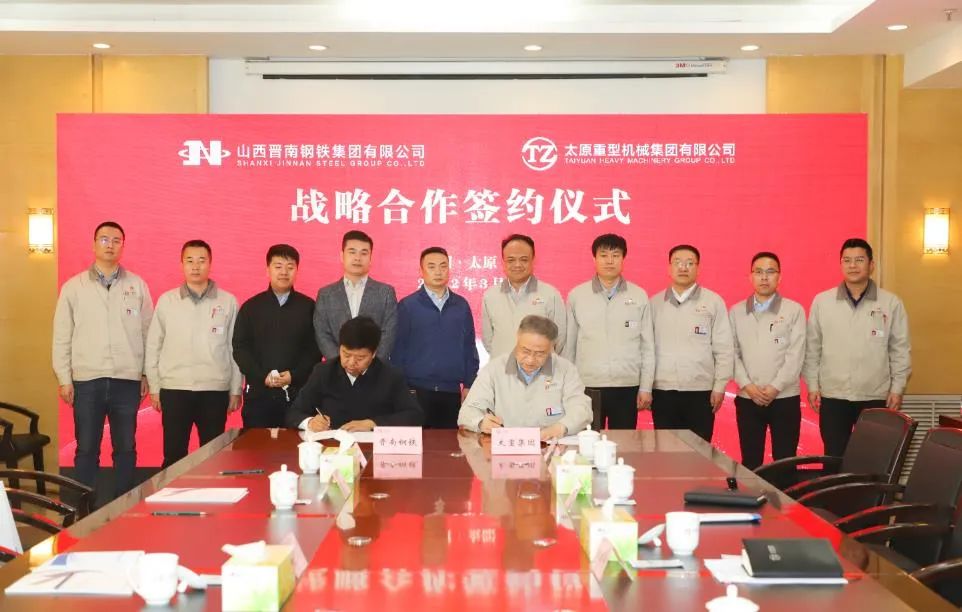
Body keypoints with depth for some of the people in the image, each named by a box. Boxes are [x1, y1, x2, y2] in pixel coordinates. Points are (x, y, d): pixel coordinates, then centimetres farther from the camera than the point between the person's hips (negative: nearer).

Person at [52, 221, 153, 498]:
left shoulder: (137, 285, 5)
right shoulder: (73, 287, 4)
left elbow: (148, 333, 7)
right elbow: (61, 337, 4)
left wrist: (147, 375, 4)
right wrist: (64, 379, 0)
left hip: (127, 381, 1)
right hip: (86, 381, 0)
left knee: (126, 448, 7)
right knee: (86, 449, 5)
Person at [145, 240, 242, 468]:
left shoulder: (228, 302, 3)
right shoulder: (166, 301, 4)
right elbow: (153, 346, 7)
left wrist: (236, 390, 3)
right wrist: (154, 388, 4)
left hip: (215, 391, 0)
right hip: (174, 390, 0)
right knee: (173, 456, 5)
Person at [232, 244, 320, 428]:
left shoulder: (308, 307, 6)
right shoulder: (250, 307, 8)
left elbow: (315, 348, 1)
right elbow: (240, 348, 3)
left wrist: (294, 375, -13)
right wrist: (262, 377, -10)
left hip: (298, 393, -1)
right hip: (258, 393, 1)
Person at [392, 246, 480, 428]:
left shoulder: (461, 306, 9)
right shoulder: (407, 306, 1)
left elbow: (469, 347, 11)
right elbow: (398, 349, 1)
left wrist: (469, 385, 5)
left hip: (452, 393, 3)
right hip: (417, 392, -2)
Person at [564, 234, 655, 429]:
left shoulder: (639, 296, 4)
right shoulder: (576, 296, 3)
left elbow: (647, 346, 6)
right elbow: (568, 345, 7)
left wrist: (646, 388, 3)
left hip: (627, 388, 0)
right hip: (587, 387, 0)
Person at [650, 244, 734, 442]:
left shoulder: (713, 302, 1)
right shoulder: (655, 303, 7)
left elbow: (724, 349, 1)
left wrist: (719, 387, -2)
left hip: (701, 391, -2)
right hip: (662, 391, 2)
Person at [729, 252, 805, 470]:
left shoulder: (794, 310, 1)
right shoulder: (736, 311, 8)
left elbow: (796, 355, -5)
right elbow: (732, 352, 3)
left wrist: (775, 387, -12)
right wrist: (747, 385, -9)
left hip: (785, 398, -2)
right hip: (747, 398, 2)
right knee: (750, 462, 6)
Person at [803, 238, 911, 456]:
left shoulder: (891, 303, -1)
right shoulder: (821, 301, 1)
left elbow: (900, 350, 3)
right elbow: (812, 348, 5)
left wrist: (897, 388, 0)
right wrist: (812, 385, 2)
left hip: (875, 397, 0)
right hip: (832, 396, 0)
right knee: (835, 459, 6)